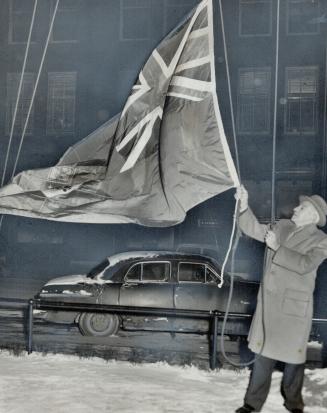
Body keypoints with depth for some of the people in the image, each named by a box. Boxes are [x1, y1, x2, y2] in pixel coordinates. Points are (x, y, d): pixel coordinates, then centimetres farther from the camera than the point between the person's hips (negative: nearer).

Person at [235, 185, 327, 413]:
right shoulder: (282, 226, 7)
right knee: (264, 353, 11)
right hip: (269, 301, 4)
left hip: (294, 306, -4)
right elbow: (256, 230, 4)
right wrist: (244, 207, -10)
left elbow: (305, 265, -20)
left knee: (293, 356, 8)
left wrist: (277, 248, -18)